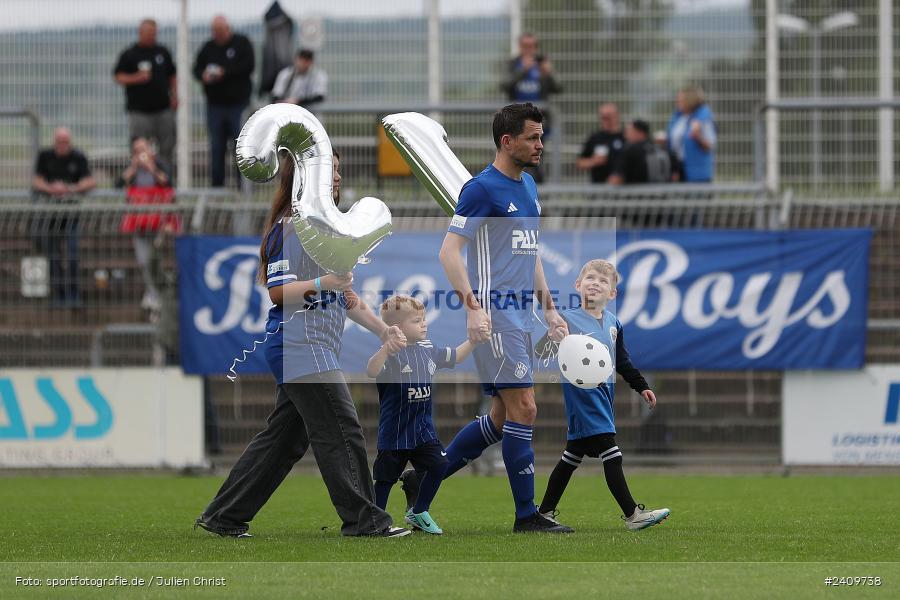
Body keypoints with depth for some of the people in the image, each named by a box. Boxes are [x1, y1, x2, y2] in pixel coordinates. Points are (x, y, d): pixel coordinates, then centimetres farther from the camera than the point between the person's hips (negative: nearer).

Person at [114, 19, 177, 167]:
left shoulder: (162, 52, 14)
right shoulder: (129, 55, 2)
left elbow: (172, 76, 20)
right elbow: (118, 77, -1)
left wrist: (174, 95, 8)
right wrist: (135, 78, -17)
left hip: (163, 109, 4)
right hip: (140, 109, -4)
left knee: (167, 147, 6)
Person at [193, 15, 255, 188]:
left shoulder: (241, 43, 3)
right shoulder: (208, 47, 12)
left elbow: (248, 66, -8)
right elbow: (197, 68, 11)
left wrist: (225, 72, -15)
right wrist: (203, 75, -12)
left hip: (238, 104, -3)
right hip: (215, 105, 3)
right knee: (216, 147, 3)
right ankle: (217, 185, 8)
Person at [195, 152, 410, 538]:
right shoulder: (289, 228, -10)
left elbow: (344, 295, 25)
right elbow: (277, 291, -14)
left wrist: (382, 329, 16)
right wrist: (322, 283, -28)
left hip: (317, 351, 10)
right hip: (298, 344, -10)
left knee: (283, 438, 10)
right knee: (342, 433, -9)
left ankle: (223, 517, 14)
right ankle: (364, 521, -5)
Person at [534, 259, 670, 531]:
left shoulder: (613, 323, 12)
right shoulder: (567, 319, -9)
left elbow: (623, 361, 24)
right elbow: (541, 350, -15)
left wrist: (641, 386, 25)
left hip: (604, 394, 8)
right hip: (582, 394, -8)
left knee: (574, 455, 15)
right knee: (611, 456, -13)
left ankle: (545, 512, 25)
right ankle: (632, 515, -12)